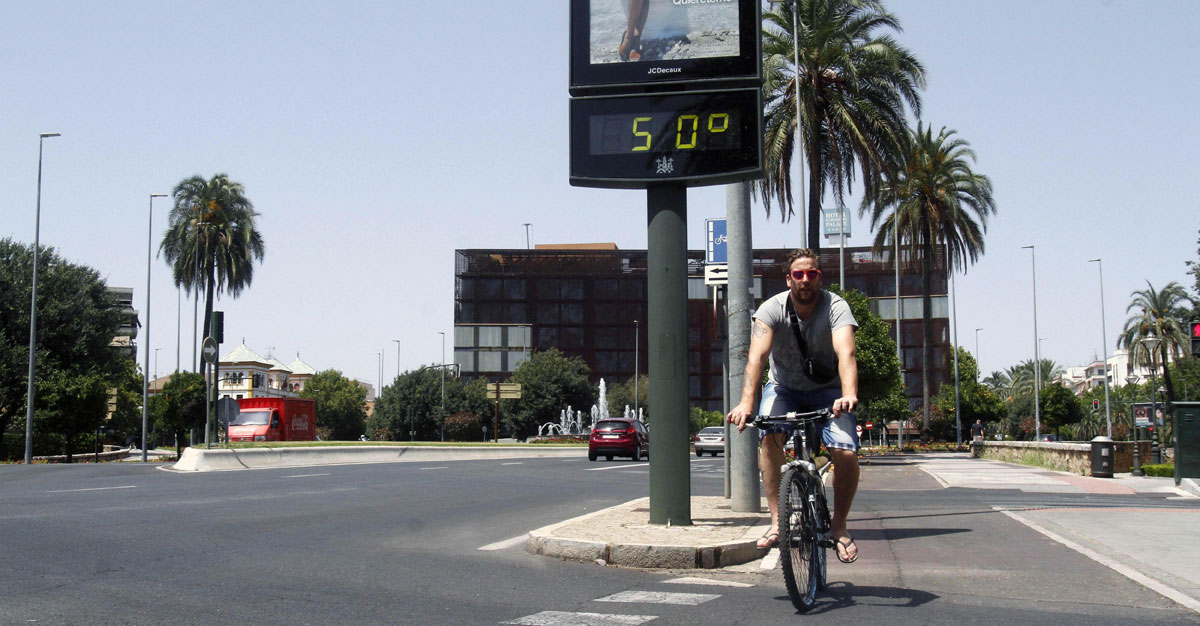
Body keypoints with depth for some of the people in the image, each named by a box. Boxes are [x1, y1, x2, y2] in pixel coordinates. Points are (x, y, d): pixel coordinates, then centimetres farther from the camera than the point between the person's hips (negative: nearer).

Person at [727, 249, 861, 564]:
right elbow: (757, 355, -32)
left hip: (827, 391, 0)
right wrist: (746, 402, -48)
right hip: (784, 388, 1)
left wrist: (849, 394, -57)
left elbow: (845, 353, -37)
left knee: (847, 453, -22)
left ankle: (839, 526, 1)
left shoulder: (835, 307, -20)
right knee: (769, 436, -30)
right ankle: (777, 520, -21)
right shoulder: (772, 309, -18)